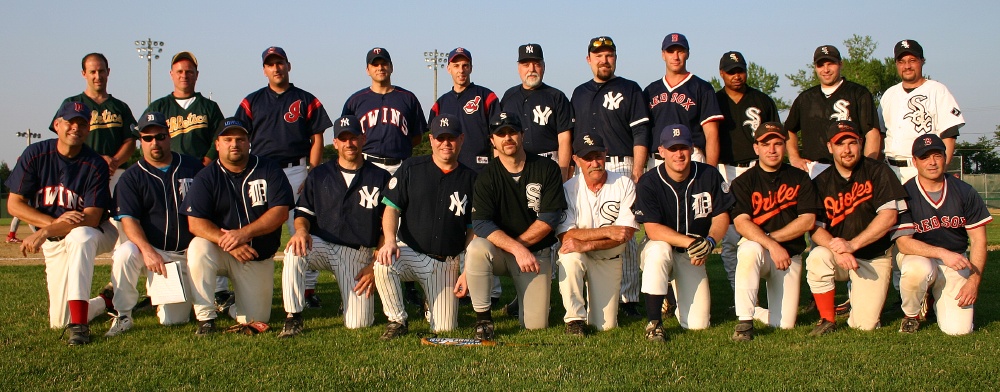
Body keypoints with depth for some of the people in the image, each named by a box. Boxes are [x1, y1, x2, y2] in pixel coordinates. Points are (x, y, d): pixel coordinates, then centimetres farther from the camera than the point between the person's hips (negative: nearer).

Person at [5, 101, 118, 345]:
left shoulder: (95, 165, -15)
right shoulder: (35, 155, -8)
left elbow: (92, 218, -22)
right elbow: (14, 204, -8)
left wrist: (44, 232, -33)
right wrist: (54, 222, -24)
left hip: (94, 234, -3)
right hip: (53, 244, 3)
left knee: (79, 236, -42)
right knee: (59, 322, -4)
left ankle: (79, 324, -42)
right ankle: (107, 300, 28)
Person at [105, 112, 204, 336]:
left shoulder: (193, 167, 5)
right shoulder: (132, 177, 2)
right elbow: (128, 219, -11)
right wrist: (146, 250, -29)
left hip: (187, 255, 0)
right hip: (152, 250, 0)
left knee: (173, 319, -9)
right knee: (124, 254, -35)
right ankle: (123, 316, -15)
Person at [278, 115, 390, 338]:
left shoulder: (380, 178, 4)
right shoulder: (319, 175, 10)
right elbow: (303, 212, 8)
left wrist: (375, 266, -5)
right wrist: (301, 230, -17)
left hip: (360, 255, -1)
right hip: (321, 245, 1)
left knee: (358, 323, -11)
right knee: (295, 251, -34)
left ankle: (355, 294, 25)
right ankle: (293, 318, -21)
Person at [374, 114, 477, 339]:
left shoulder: (470, 179, 4)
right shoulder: (411, 169, 2)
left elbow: (473, 228, 6)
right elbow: (392, 208, -1)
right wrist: (390, 240, -21)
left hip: (447, 263, 1)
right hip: (410, 251, -1)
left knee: (444, 328, -7)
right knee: (383, 264, -35)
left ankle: (433, 301, 29)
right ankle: (397, 321, -11)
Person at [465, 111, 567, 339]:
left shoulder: (547, 169, -5)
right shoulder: (487, 177, -6)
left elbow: (550, 218, -9)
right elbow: (481, 224, -18)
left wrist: (519, 244, -15)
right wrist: (516, 249, -31)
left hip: (537, 253, 0)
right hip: (499, 253, 0)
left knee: (535, 325, -9)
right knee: (476, 249, -36)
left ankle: (526, 297, 27)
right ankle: (483, 318, -18)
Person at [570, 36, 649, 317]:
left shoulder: (630, 90, 5)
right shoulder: (579, 94, 19)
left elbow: (640, 134, -2)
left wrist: (637, 172, -11)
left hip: (621, 167, -4)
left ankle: (628, 298, -4)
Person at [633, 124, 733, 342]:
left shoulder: (709, 176, -7)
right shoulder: (648, 183, -17)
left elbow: (721, 217, -1)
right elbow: (653, 230, -24)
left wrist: (710, 241, -23)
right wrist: (690, 242, -37)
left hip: (692, 258, 3)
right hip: (660, 251, -3)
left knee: (697, 324, -9)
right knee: (659, 249, -41)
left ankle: (678, 292, 28)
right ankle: (653, 322, -28)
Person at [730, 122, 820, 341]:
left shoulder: (800, 179, 4)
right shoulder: (744, 182, -2)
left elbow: (807, 221, -4)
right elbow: (741, 223, -15)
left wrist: (771, 237, -12)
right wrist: (771, 245, -28)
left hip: (790, 255, 2)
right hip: (758, 253, -2)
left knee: (785, 324, -11)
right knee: (750, 249, -40)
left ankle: (755, 312, 25)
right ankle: (744, 321, -30)